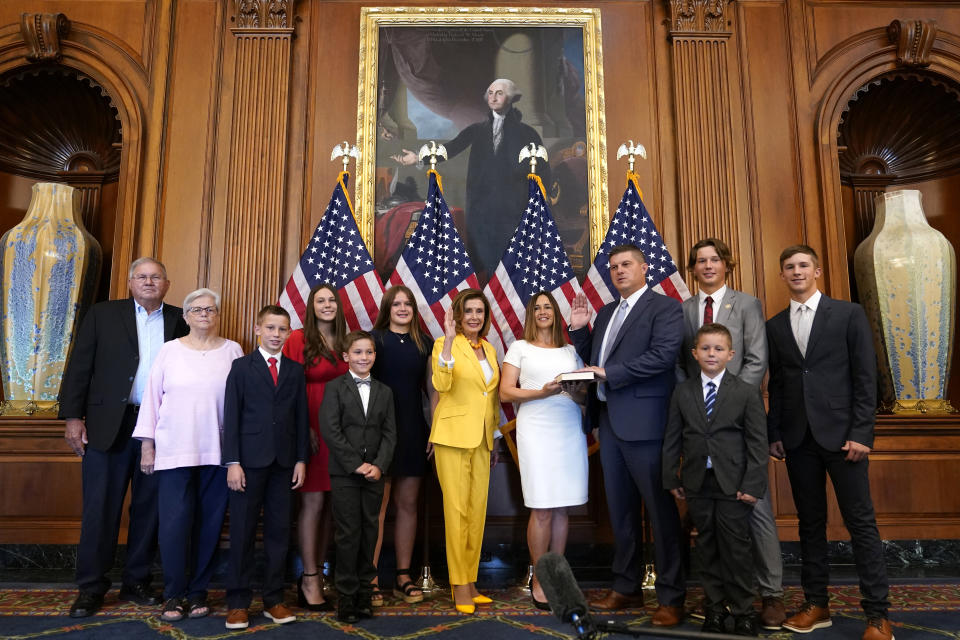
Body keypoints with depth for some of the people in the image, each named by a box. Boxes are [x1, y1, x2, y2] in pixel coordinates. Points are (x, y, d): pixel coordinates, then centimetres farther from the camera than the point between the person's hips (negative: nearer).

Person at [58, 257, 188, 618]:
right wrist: (73, 417, -5)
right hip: (109, 425, -1)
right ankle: (91, 588, 15)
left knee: (149, 507, 9)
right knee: (100, 507, 4)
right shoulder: (102, 314, 7)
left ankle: (136, 582, 22)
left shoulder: (180, 321, 8)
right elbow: (79, 367, 3)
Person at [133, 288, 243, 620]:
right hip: (174, 450, 0)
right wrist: (147, 444, 3)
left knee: (209, 522, 5)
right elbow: (152, 397, 7)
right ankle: (173, 594, 11)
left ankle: (198, 591, 19)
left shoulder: (232, 351, 6)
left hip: (217, 451, 1)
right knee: (174, 521, -3)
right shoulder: (170, 350, 6)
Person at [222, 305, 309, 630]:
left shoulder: (295, 370, 10)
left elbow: (301, 418, 8)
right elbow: (231, 417, -3)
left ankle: (274, 599, 17)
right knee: (242, 532, 4)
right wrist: (232, 462, -9)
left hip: (284, 462, 3)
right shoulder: (241, 367, 2)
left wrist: (301, 460, 3)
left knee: (279, 531, 7)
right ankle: (238, 602, 14)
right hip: (249, 460, -2)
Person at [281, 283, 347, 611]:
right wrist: (303, 427, -15)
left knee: (329, 503, 9)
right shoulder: (298, 339, -2)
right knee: (313, 501, -3)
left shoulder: (345, 343, 13)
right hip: (311, 430, -5)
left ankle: (316, 572, 21)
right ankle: (310, 580, 7)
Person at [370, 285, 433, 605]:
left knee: (408, 504, 9)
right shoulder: (375, 338, 0)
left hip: (413, 431, 4)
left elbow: (432, 388, 12)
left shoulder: (423, 343, 11)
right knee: (377, 505, -3)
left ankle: (404, 577, 19)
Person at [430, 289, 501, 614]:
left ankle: (471, 582, 21)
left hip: (481, 439, 7)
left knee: (478, 510, 10)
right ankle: (459, 587, 6)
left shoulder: (489, 349, 14)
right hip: (454, 435, -6)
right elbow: (442, 385, -23)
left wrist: (494, 440, 18)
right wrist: (448, 340, -30)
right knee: (457, 510, -3)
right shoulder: (445, 344, -6)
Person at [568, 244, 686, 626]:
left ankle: (671, 598, 11)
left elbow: (663, 355, -19)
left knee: (660, 509, 0)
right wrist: (579, 329, 4)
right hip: (608, 420, 8)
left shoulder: (665, 307, -5)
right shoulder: (606, 312, 18)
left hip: (643, 421, -7)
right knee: (620, 509, 14)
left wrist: (609, 374, -18)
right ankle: (626, 588, 27)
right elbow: (591, 360, 20)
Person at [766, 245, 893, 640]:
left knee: (861, 522, 1)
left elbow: (865, 378, -2)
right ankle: (816, 604, 19)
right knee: (810, 522, 10)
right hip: (798, 439, 3)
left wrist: (860, 433, -9)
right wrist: (774, 435, 5)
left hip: (842, 433, -3)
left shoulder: (848, 314, 2)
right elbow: (776, 385, 10)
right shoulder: (775, 326, 11)